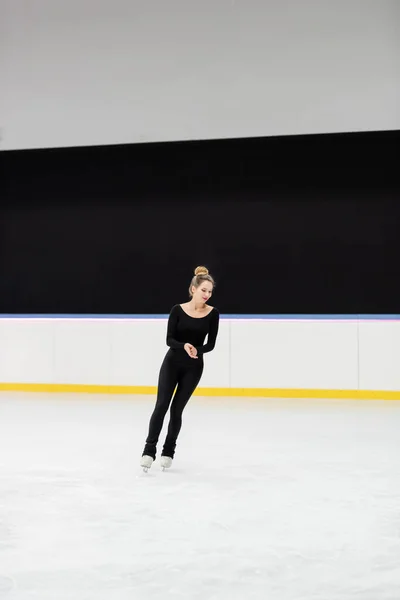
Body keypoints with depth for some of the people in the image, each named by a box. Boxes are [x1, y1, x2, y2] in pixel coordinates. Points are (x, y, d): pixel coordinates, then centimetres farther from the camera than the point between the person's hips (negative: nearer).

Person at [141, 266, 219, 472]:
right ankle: (150, 449, -5)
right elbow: (169, 340, -10)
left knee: (177, 408, 3)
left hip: (193, 368, 0)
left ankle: (168, 451, 18)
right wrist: (184, 346, -30)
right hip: (171, 363, 0)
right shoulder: (178, 310, -8)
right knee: (161, 405, -8)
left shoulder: (212, 313, -6)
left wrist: (196, 350, -26)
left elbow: (211, 344, -6)